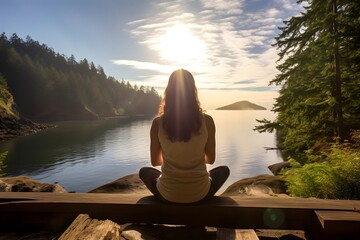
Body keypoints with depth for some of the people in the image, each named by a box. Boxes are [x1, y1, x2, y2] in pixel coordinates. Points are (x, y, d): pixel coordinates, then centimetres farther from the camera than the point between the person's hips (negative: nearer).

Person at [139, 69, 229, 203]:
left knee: (144, 171, 32)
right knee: (224, 170, 30)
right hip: (199, 193, 0)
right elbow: (211, 159, 0)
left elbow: (155, 161, 1)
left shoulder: (158, 122, -11)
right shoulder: (207, 121, -12)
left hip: (168, 194, 1)